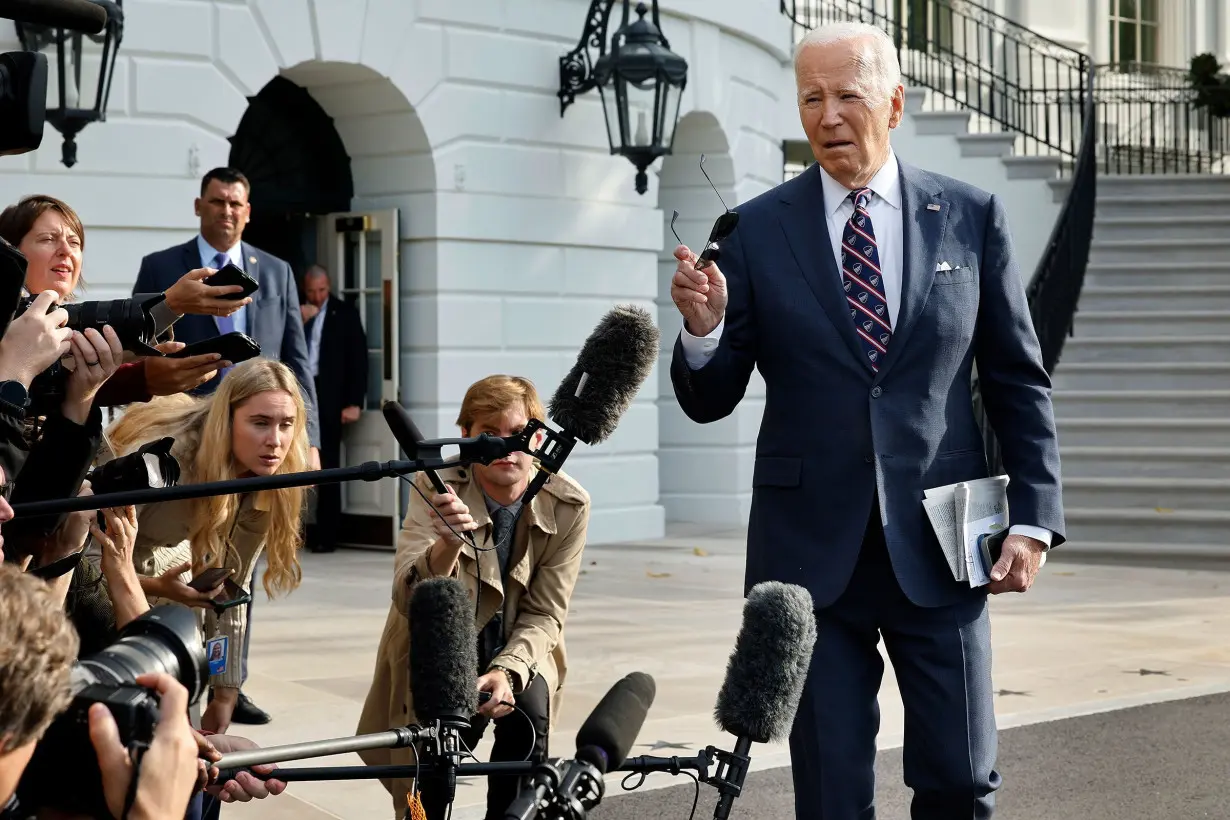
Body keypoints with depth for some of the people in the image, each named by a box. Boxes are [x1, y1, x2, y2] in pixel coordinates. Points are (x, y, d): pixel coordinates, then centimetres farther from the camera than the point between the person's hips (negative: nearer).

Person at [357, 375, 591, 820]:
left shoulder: (568, 505, -16)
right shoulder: (436, 490, -21)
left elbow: (545, 613, -9)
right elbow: (408, 600, -33)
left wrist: (506, 671, -28)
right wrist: (447, 546, -54)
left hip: (517, 654, 1)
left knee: (528, 718, -29)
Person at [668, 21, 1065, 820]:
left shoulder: (971, 216, 4)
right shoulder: (755, 232, 1)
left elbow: (1020, 383, 8)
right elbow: (709, 400, 3)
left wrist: (1033, 517, 0)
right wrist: (704, 330, -17)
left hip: (938, 545, 0)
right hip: (813, 548, 0)